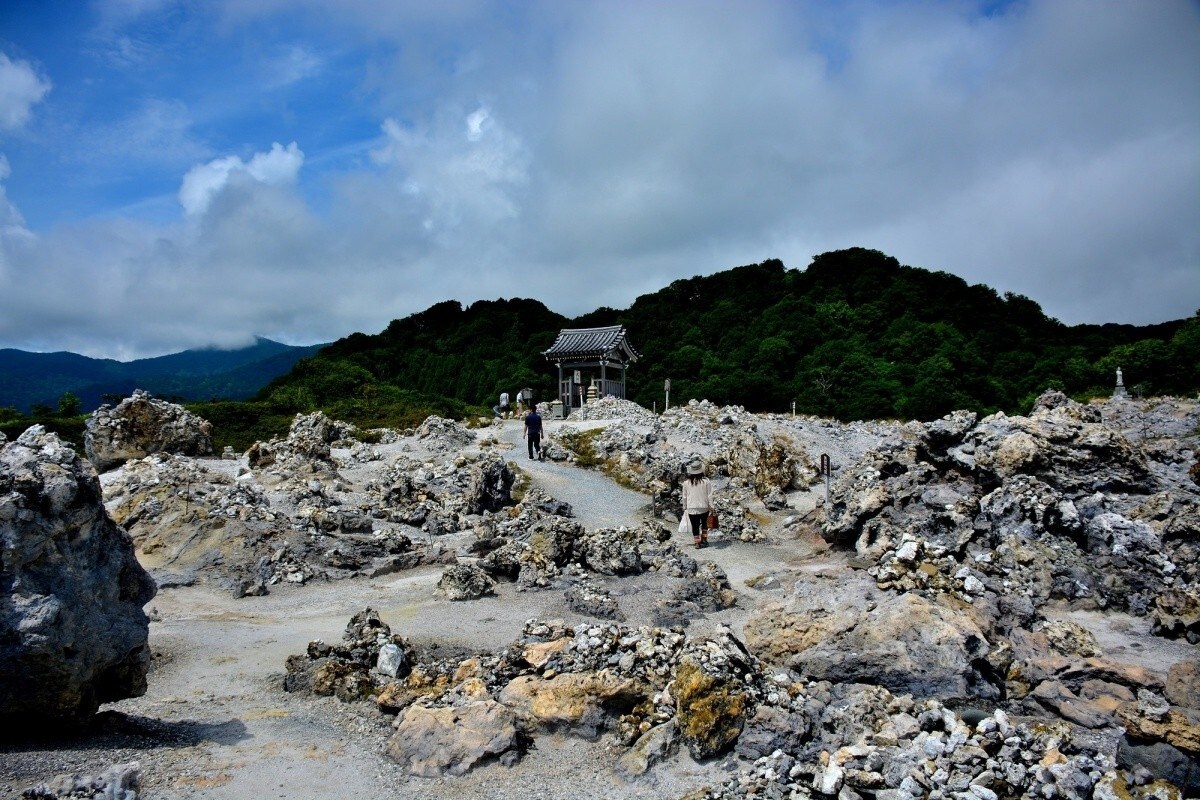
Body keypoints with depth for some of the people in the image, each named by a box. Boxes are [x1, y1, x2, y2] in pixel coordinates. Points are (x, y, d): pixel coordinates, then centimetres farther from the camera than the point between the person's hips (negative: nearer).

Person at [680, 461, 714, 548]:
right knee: (704, 524, 22)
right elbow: (709, 495, -7)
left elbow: (684, 496, 2)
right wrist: (711, 506, 2)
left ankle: (697, 542, 9)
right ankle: (704, 539, 28)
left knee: (695, 526, 7)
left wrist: (684, 507, 13)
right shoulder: (706, 481, -10)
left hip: (691, 508, -1)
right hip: (704, 507, 1)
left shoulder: (686, 482, -7)